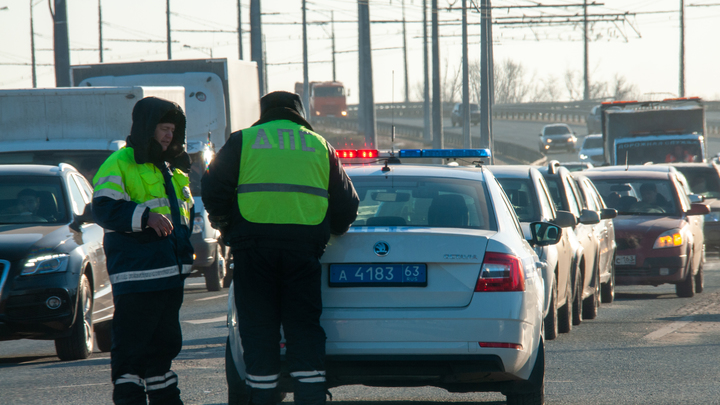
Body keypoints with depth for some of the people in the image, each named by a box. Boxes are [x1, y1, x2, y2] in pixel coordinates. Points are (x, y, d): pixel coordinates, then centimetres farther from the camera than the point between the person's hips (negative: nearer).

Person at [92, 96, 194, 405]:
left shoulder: (171, 169, 21)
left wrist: (183, 248, 21)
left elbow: (186, 209, 34)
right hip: (136, 277, -9)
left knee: (165, 342, 16)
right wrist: (146, 217, -29)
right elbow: (105, 210, -19)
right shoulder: (119, 165, -6)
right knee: (131, 345, -8)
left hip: (170, 274, 9)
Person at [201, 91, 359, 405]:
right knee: (304, 330, 5)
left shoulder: (242, 141, 9)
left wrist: (223, 225, 16)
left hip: (254, 246, -1)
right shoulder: (319, 146, 16)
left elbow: (214, 189, 1)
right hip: (304, 247, 1)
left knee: (258, 331, 3)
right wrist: (332, 230, 34)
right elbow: (346, 204, 17)